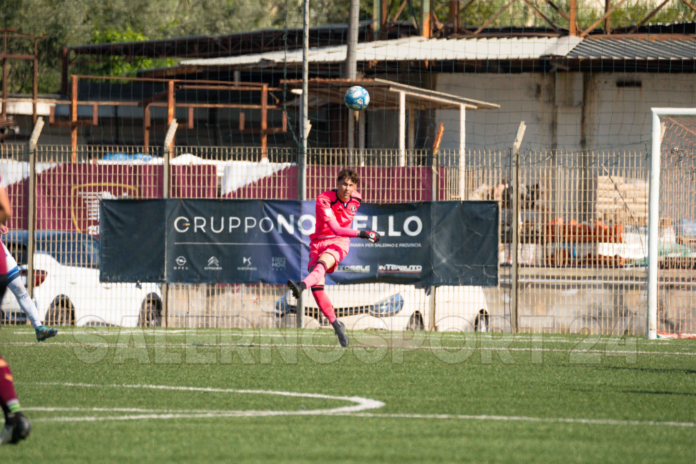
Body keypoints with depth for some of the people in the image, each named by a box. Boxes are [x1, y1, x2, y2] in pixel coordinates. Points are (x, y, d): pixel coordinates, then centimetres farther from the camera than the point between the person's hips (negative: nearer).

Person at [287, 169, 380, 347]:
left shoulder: (356, 199, 1)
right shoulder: (324, 200, -17)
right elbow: (336, 229, -27)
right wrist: (361, 234, -37)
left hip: (339, 243, 1)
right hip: (319, 242, -1)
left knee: (321, 264, -34)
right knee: (317, 287, -13)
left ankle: (301, 286, -62)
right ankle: (336, 325, -2)